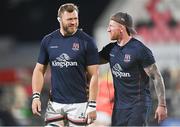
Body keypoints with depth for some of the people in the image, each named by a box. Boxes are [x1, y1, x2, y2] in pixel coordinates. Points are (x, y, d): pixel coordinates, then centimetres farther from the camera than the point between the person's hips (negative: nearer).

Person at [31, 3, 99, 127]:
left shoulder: (87, 42, -4)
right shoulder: (48, 41, 6)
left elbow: (94, 75, -5)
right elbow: (40, 70, 12)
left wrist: (92, 105, -10)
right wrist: (36, 96, -1)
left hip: (78, 104, -3)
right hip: (54, 104, 3)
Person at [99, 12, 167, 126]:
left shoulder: (140, 50, -13)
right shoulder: (111, 49, 6)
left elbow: (157, 78, -11)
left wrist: (162, 105, -13)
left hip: (138, 105, -7)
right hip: (119, 106, 7)